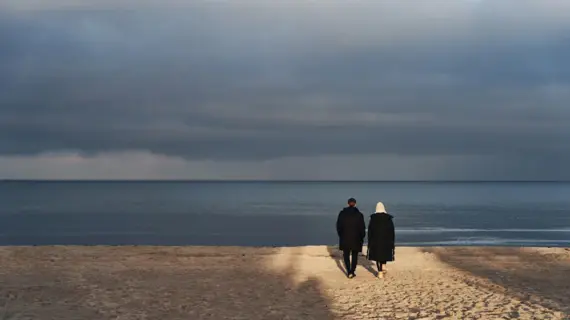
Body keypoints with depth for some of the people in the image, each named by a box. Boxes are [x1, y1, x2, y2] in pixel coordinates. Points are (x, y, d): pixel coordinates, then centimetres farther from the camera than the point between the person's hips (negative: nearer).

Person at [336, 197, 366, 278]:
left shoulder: (342, 214, -3)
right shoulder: (359, 215, -7)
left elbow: (338, 226, 1)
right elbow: (362, 228, -5)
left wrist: (341, 235, 14)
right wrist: (362, 238, 7)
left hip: (345, 238, 1)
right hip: (356, 239, -1)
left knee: (346, 256, 9)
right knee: (354, 256, 11)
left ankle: (349, 272, 1)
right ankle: (352, 272, 6)